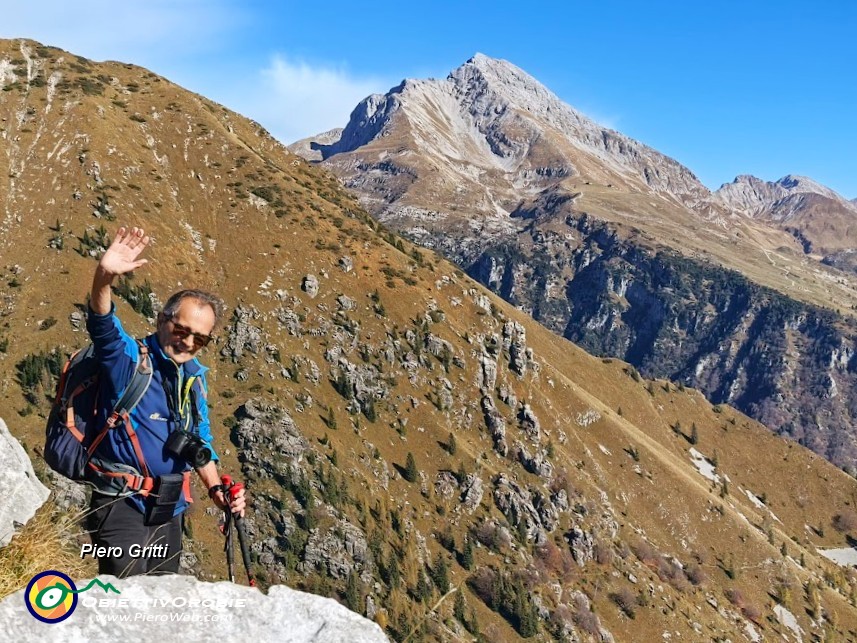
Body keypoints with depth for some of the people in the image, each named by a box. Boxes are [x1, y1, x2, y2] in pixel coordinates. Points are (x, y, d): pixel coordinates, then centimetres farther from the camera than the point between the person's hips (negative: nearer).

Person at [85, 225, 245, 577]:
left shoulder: (194, 376, 8)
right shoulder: (128, 358, -10)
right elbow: (102, 324, -32)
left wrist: (216, 490, 9)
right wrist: (104, 278, -51)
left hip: (169, 509, 7)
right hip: (122, 504, -6)